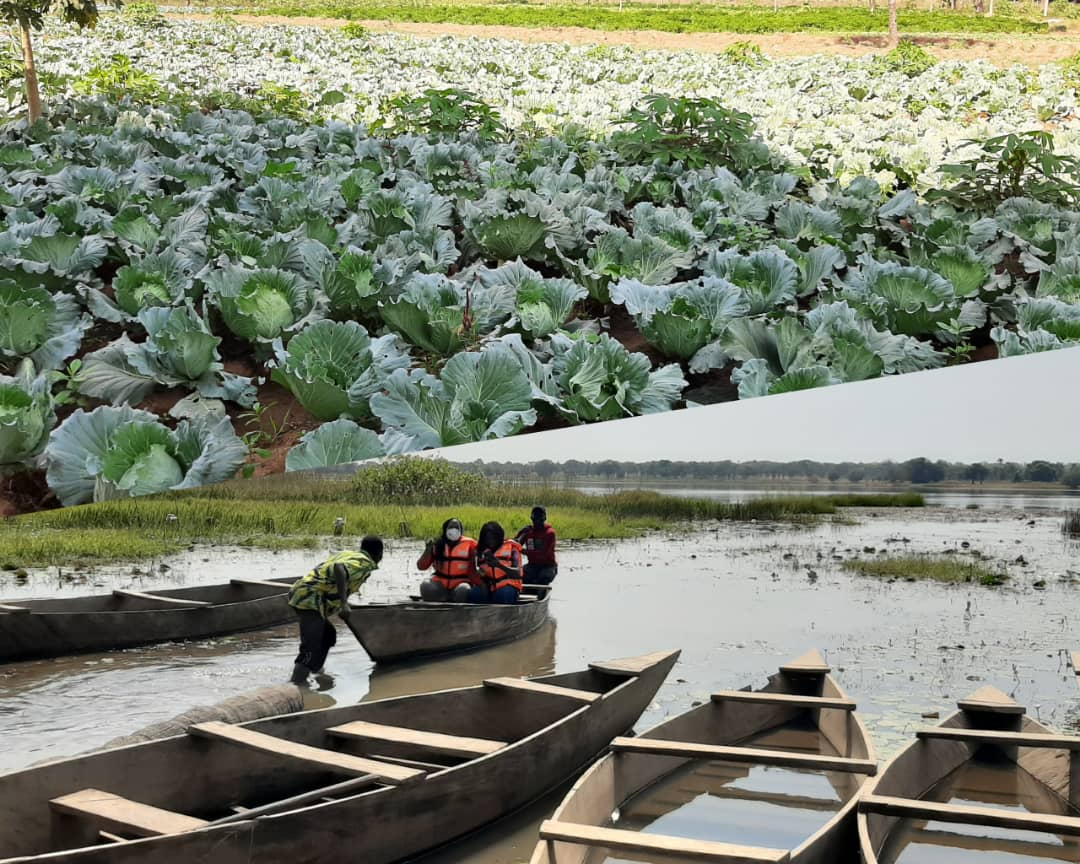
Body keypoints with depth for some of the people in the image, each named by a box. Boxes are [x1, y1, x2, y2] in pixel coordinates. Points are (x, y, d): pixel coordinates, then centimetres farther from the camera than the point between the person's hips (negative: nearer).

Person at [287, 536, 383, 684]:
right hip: (310, 599, -9)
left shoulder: (348, 554, 23)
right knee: (311, 651, -17)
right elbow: (339, 568, -24)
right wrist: (343, 603, -27)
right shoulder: (365, 563, -4)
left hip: (300, 592, 9)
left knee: (328, 636, 26)